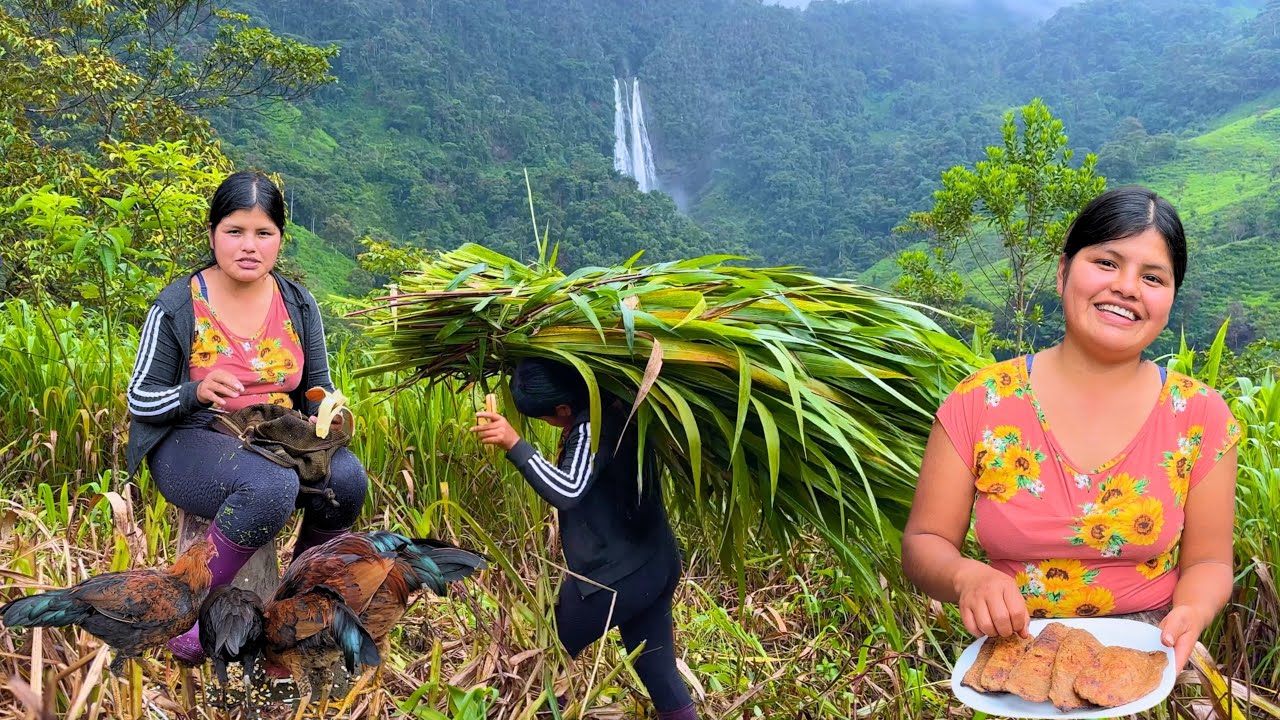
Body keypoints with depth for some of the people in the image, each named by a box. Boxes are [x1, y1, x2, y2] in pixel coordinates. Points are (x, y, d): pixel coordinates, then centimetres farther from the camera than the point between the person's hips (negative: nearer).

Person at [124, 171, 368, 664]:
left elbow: (317, 387, 12)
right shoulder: (177, 307, -7)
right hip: (191, 443, -4)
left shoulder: (299, 305, 4)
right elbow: (140, 400, -3)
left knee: (347, 478, -27)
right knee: (272, 486, -37)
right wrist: (197, 392, -24)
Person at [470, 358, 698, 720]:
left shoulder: (592, 426, -21)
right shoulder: (612, 408, 7)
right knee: (659, 672, 14)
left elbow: (567, 492, -33)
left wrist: (515, 445, -37)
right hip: (652, 566, 9)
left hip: (615, 576, -9)